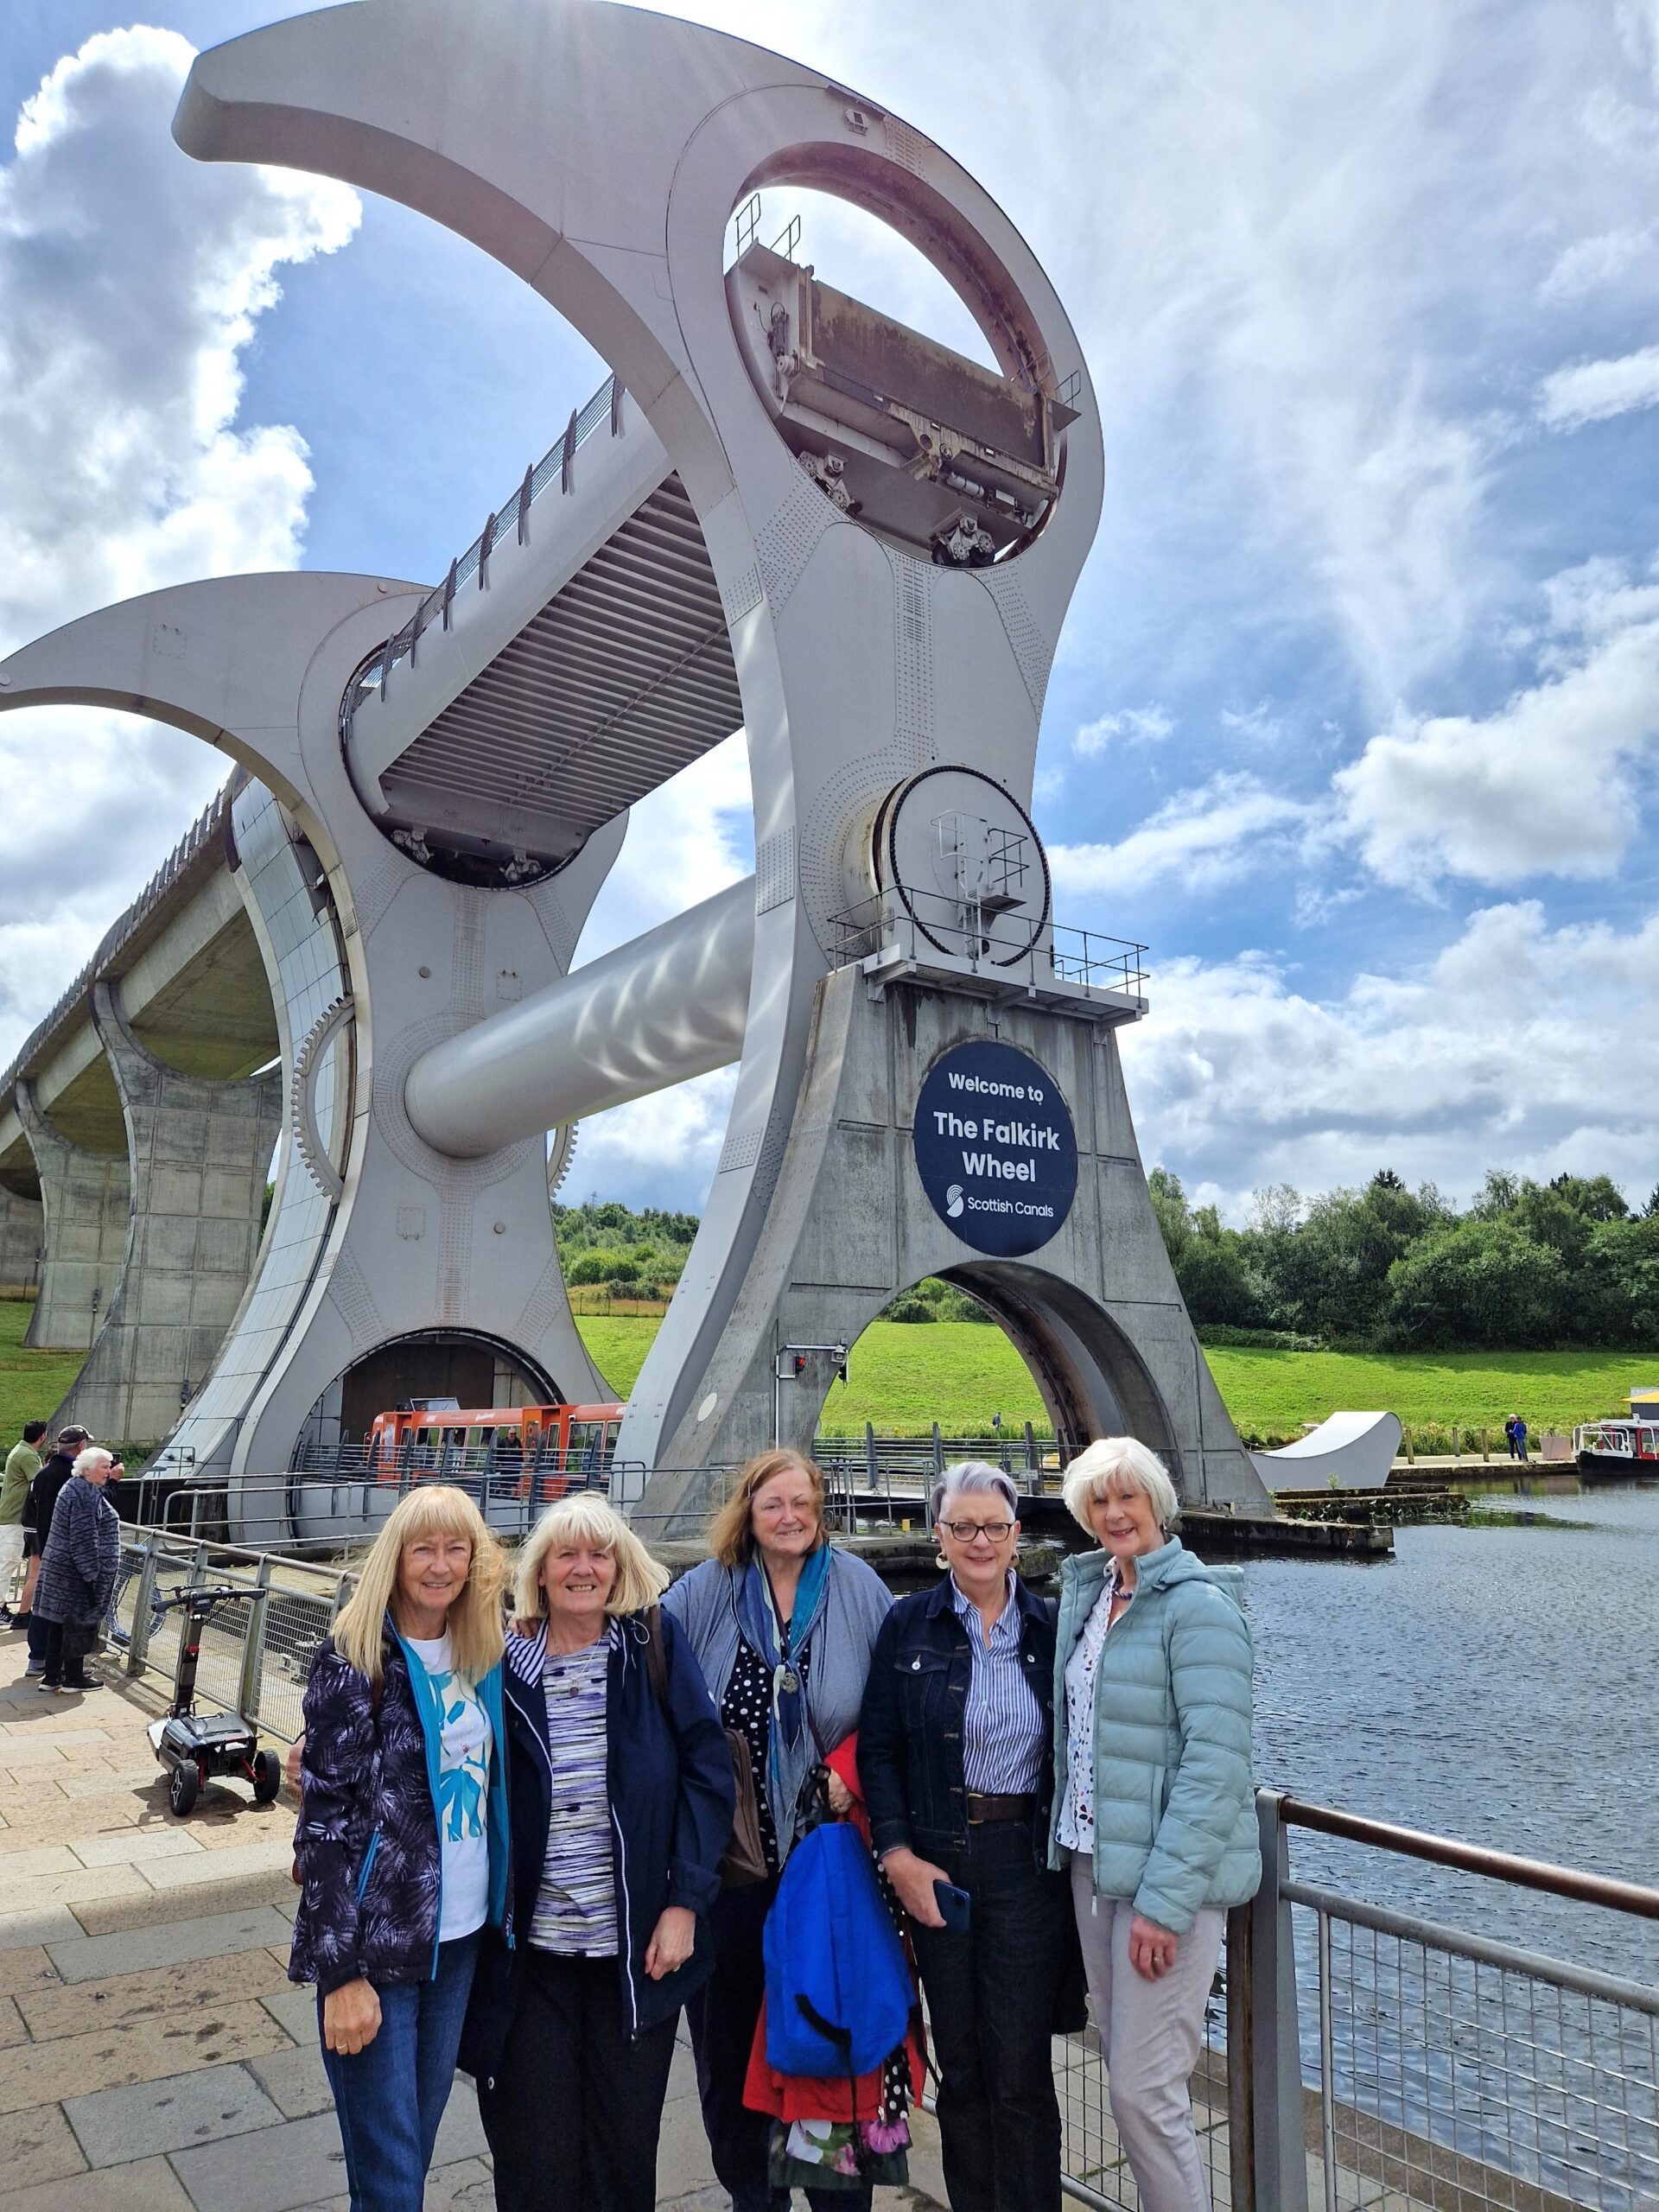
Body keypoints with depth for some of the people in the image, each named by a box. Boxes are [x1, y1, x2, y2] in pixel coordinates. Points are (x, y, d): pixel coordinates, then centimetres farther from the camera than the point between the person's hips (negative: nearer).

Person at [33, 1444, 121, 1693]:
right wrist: (92, 1573, -20)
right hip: (77, 1570, -10)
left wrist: (111, 1478, 29)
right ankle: (73, 1677, 10)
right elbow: (83, 1539, -23)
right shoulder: (85, 1494, -20)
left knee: (59, 1622, 14)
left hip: (59, 1567, 10)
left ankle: (51, 1676, 20)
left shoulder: (75, 1486, 12)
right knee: (80, 1622, 1)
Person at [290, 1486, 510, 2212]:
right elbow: (326, 1816, -15)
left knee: (423, 2119, 18)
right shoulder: (355, 1659, -15)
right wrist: (343, 1971, -16)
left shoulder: (483, 1653, 2)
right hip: (375, 1936, -5)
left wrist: (497, 1912, 10)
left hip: (461, 1933, 5)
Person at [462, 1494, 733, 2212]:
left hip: (637, 1943, 0)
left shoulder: (654, 1644, -5)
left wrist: (685, 1902, -10)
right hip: (532, 1947, 0)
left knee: (627, 2133, 14)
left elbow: (707, 1771, -6)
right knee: (537, 2151, 10)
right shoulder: (506, 1663, -3)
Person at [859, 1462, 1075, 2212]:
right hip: (935, 1861, 1)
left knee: (1020, 2071, 3)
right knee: (959, 2065, 12)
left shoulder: (1051, 1629, 0)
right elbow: (878, 1749, -1)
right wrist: (898, 1854, -8)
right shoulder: (908, 1624, -1)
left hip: (1029, 1861, -1)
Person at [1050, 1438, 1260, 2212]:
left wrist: (1164, 1898, -22)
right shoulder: (1088, 1592, 7)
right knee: (1123, 2067, 16)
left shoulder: (1196, 1605, -15)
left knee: (1144, 2089, -2)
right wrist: (1071, 1844, 10)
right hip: (1091, 1859, 7)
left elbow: (1216, 1761, -20)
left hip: (1168, 1872, -7)